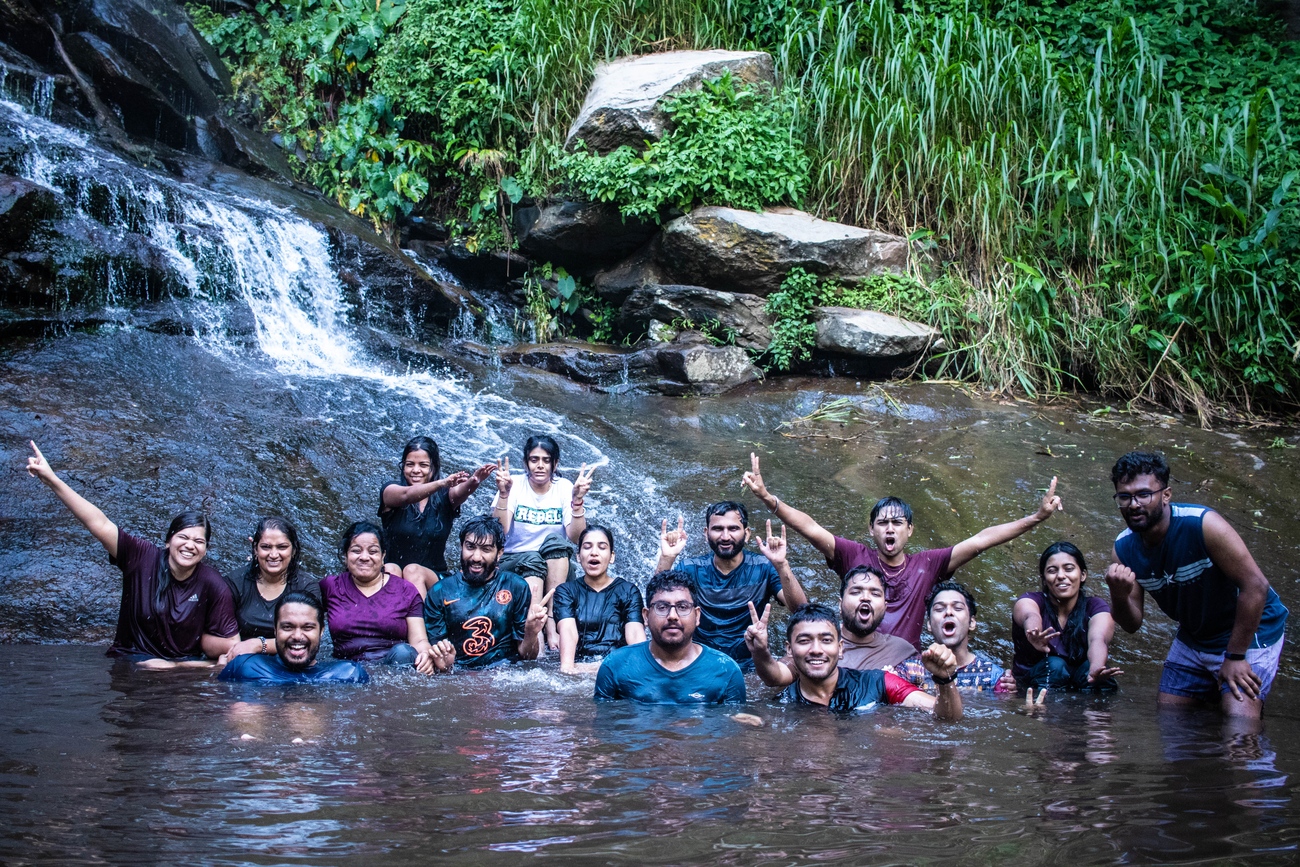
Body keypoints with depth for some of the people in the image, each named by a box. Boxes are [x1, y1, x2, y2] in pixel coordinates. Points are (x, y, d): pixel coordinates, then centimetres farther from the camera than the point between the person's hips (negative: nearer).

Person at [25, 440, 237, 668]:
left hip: (186, 663, 2)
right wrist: (52, 480, -18)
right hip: (131, 660, -2)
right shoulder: (143, 557, -7)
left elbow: (230, 644, -7)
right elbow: (99, 523, -12)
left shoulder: (213, 586, -9)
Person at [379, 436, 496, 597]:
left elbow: (459, 493, -20)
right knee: (390, 570, -32)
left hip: (435, 579, 0)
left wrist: (473, 482, -45)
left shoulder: (444, 497, 4)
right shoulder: (390, 491, 1)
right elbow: (407, 495, -22)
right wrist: (443, 483, -42)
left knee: (413, 571, -31)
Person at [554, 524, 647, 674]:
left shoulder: (628, 591, 14)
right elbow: (567, 630, -7)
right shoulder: (566, 591, 13)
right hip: (579, 667, 0)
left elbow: (635, 633, -4)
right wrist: (567, 667, -29)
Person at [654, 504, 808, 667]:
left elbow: (800, 608, -17)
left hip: (750, 670, -1)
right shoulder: (691, 569, -1)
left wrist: (781, 564, -32)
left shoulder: (763, 568, -4)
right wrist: (666, 559, -28)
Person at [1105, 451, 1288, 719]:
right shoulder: (1123, 550, -11)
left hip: (1248, 632, -6)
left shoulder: (1203, 525, -29)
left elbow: (1255, 586, -28)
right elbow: (1132, 624, -6)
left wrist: (1235, 656, -24)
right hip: (1192, 639, 6)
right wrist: (1119, 595, -30)